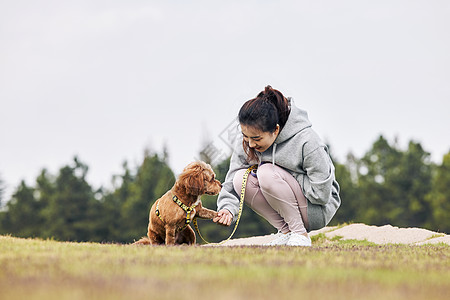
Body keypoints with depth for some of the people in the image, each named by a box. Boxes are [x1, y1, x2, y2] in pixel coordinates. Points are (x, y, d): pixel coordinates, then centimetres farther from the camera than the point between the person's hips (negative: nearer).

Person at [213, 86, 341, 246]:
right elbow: (231, 181, -5)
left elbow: (321, 194, -25)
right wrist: (227, 208, -25)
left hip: (319, 210, -6)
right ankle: (286, 232, -8)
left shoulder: (307, 142, -27)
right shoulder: (246, 142, -11)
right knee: (241, 178, -19)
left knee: (267, 173, -29)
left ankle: (300, 235, -18)